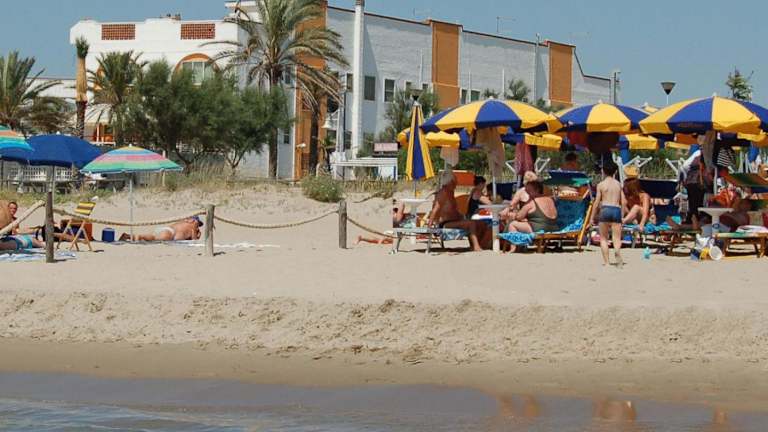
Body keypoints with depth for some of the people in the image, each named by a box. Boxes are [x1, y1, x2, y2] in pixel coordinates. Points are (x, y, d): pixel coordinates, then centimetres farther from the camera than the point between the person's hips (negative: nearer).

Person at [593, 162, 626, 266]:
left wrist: (594, 215, 7)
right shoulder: (618, 184, 13)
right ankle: (617, 250, -35)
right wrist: (622, 214, 16)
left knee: (603, 238, 9)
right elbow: (624, 202, 9)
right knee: (617, 238, -1)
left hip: (605, 209, -2)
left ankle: (606, 261, 0)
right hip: (616, 210, 2)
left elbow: (597, 202, -1)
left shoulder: (601, 185, 3)